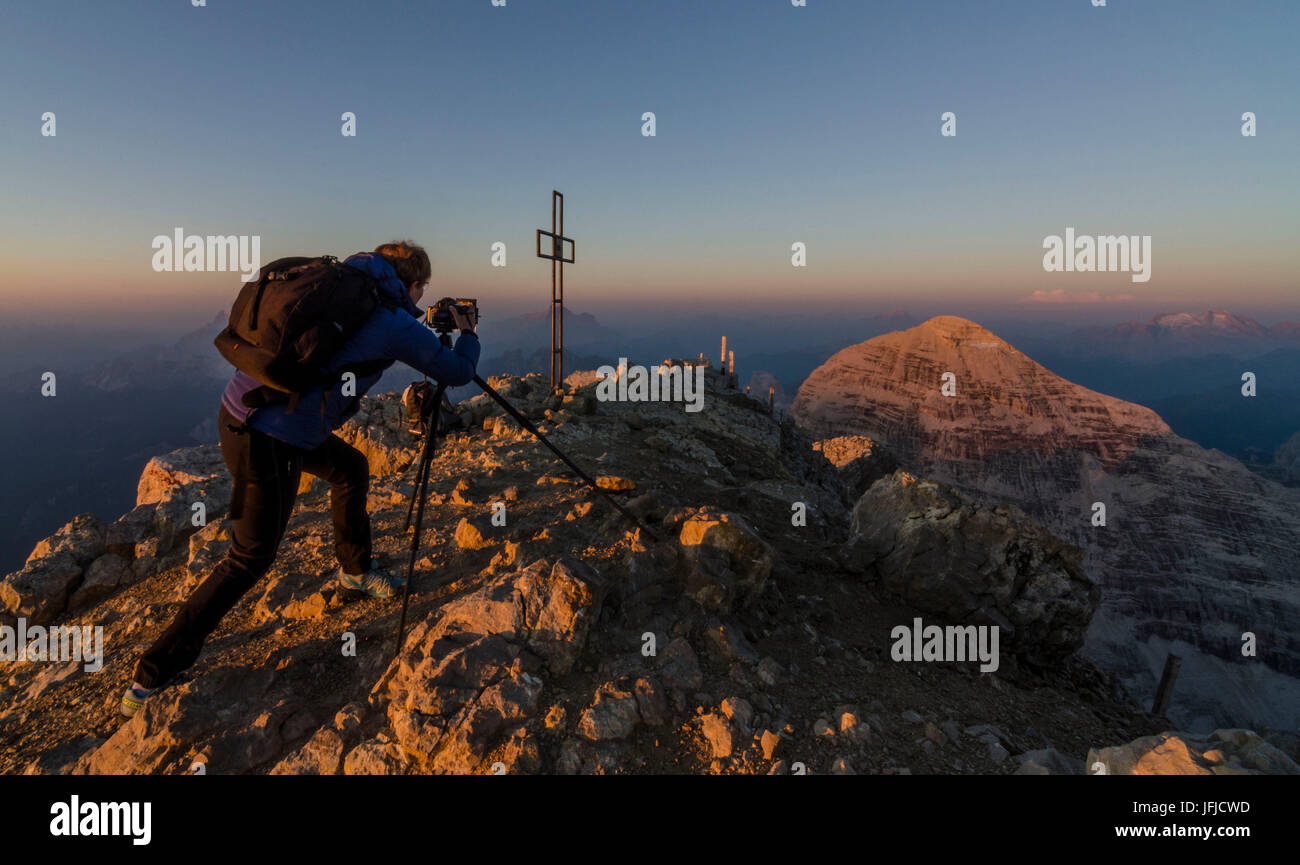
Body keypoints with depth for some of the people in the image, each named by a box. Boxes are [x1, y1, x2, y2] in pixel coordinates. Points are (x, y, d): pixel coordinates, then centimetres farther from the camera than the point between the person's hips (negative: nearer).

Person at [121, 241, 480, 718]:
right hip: (270, 441, -9)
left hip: (240, 407, 9)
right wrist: (467, 332, 18)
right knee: (251, 557, 4)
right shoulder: (394, 323, -10)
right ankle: (155, 672, 14)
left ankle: (355, 569, 42)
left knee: (352, 468, 24)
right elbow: (458, 371, -3)